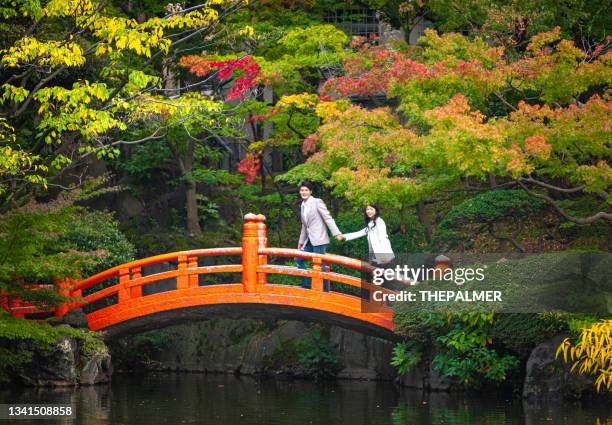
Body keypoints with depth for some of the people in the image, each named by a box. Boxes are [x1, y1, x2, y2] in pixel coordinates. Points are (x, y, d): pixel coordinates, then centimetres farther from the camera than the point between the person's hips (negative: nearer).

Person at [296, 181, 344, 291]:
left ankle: (325, 290, -4)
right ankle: (306, 284, 14)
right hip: (309, 240, 8)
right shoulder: (303, 205, 16)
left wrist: (336, 233, -18)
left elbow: (328, 218, -10)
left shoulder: (317, 202, -6)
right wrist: (301, 241, 23)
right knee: (299, 259, 8)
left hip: (318, 239, -8)